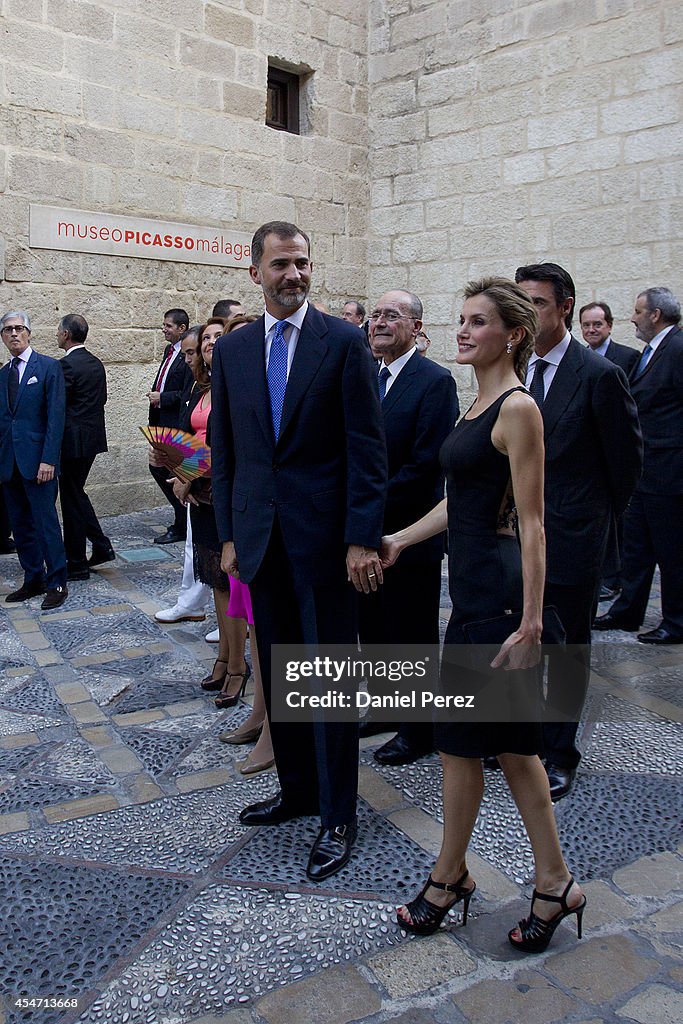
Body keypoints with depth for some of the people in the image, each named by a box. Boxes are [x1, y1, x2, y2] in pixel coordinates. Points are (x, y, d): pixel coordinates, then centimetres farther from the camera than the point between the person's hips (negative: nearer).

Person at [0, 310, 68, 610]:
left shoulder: (49, 367, -2)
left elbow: (56, 416, -8)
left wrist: (48, 460, -15)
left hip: (37, 461, -6)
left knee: (46, 524, -4)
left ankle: (56, 583, 5)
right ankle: (33, 580, 21)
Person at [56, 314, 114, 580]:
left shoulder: (67, 364, -16)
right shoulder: (96, 363, 10)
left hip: (73, 439, -8)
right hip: (93, 436, 8)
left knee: (72, 497, 1)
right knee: (76, 493, 20)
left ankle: (76, 563, 9)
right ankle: (101, 546, 20)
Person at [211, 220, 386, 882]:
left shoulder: (343, 342, -4)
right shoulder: (232, 350, 9)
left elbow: (366, 448, -7)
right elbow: (224, 451, 12)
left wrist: (361, 540, -13)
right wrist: (229, 534, 8)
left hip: (323, 537, -4)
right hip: (260, 539, 5)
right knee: (276, 672, 15)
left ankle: (337, 816, 18)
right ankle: (296, 789, 33)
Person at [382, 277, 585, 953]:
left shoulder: (518, 408, -14)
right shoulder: (480, 403, 14)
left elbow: (531, 523, -17)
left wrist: (531, 622, -19)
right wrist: (402, 539, 21)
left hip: (494, 588, -10)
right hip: (474, 581, 10)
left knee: (462, 736, 5)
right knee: (509, 739, 14)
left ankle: (448, 877, 26)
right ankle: (554, 883, 28)